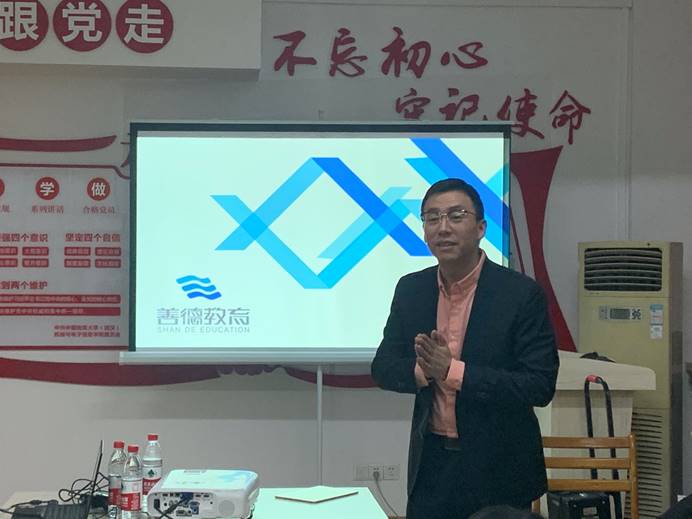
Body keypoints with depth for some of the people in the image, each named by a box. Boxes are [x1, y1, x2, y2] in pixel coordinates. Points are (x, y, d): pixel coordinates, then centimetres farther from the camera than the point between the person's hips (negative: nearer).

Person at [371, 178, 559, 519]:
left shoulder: (521, 293, -13)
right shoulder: (410, 289, 1)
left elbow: (540, 386, -17)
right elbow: (383, 368, 4)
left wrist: (453, 370, -24)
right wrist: (423, 369, -18)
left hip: (498, 468, -3)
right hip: (431, 463, 4)